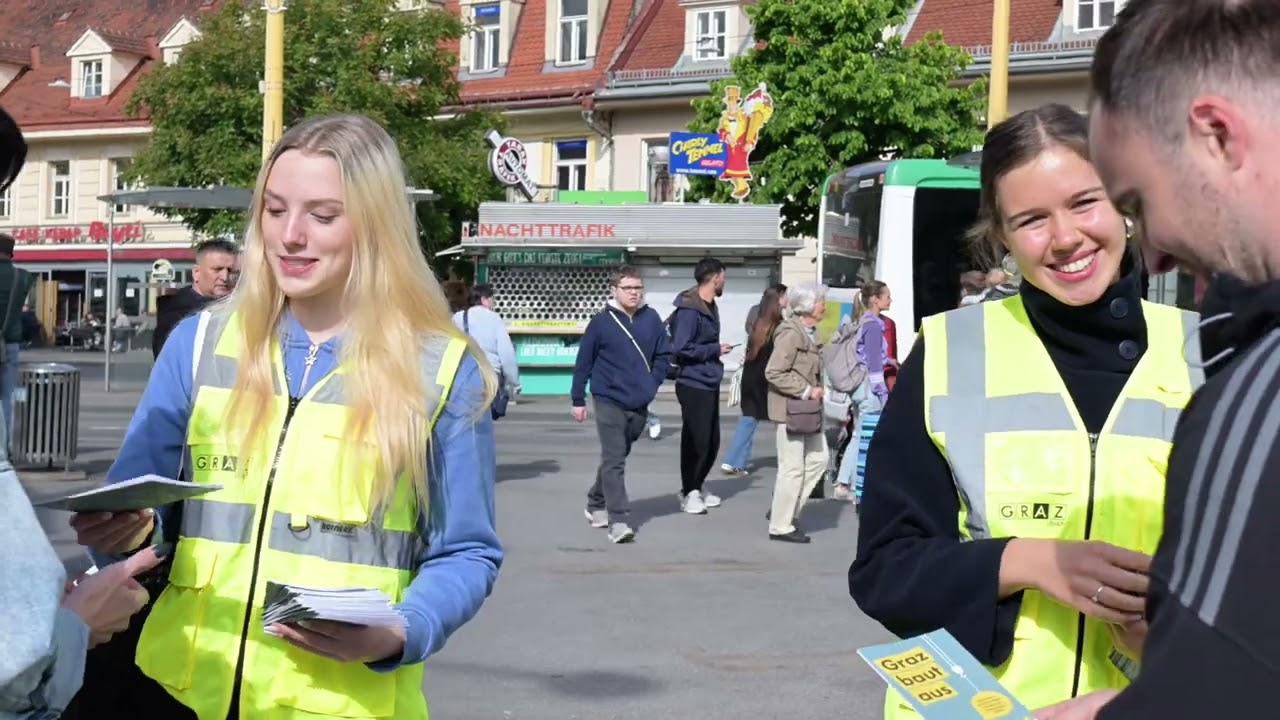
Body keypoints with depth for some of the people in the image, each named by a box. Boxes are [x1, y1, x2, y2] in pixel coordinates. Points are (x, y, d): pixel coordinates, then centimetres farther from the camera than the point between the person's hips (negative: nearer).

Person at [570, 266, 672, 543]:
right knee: (614, 461, -10)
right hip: (609, 402, -4)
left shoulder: (652, 319, 2)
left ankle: (596, 504, 36)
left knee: (615, 457, 18)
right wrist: (578, 400, 0)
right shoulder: (601, 322, -7)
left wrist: (653, 383, -1)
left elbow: (664, 354, 11)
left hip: (640, 405, 4)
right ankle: (618, 520, -12)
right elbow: (584, 362, -1)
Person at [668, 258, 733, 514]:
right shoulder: (689, 310, -18)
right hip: (693, 384, -9)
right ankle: (689, 493, 11)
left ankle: (697, 486, 28)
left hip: (709, 383, 9)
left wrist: (716, 352, 5)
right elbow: (681, 347, -24)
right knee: (696, 441, -1)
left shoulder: (710, 307, 12)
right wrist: (715, 350, -16)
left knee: (712, 441, 14)